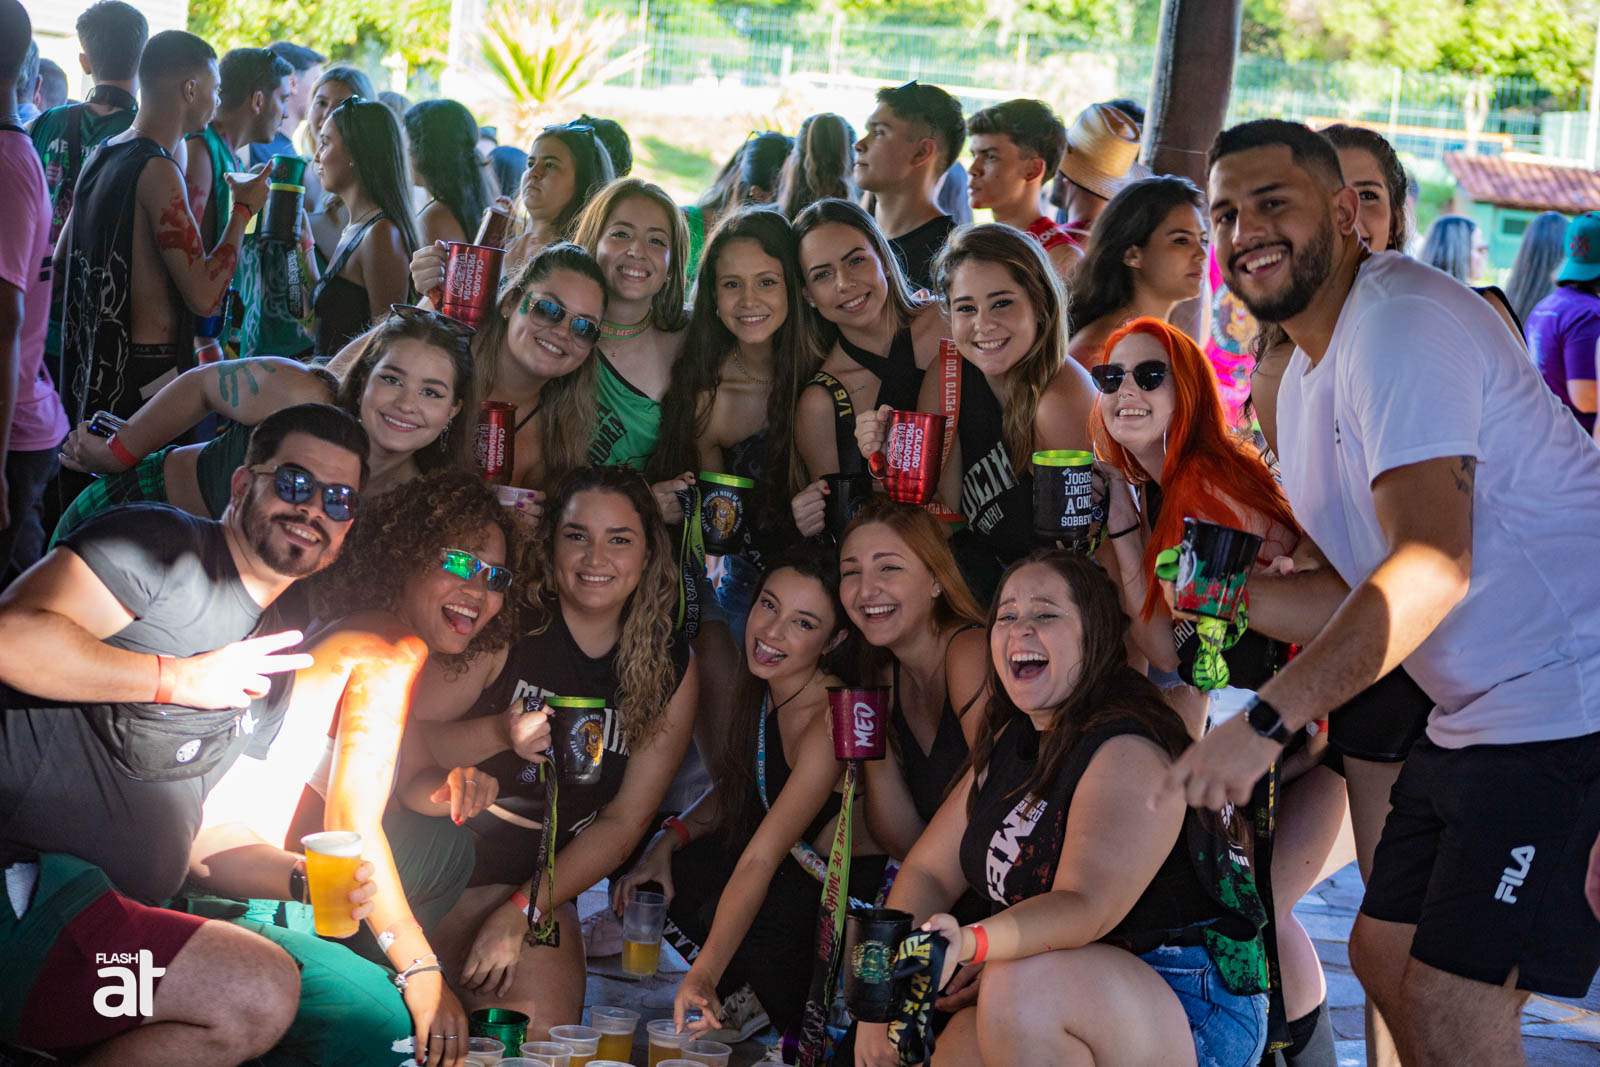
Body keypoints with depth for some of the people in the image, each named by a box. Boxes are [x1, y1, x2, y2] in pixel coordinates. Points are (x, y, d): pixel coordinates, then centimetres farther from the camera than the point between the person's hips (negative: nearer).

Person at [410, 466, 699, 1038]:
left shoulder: (671, 668, 4)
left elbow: (623, 822, 1)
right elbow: (402, 738, -7)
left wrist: (521, 911, -10)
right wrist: (501, 733, -25)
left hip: (538, 885, 3)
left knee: (547, 1038, -24)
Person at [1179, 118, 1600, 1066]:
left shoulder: (1403, 321, -18)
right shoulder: (1305, 374, 15)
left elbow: (1432, 567, -31)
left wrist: (1264, 723, -35)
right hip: (1476, 716, 11)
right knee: (1384, 953, 17)